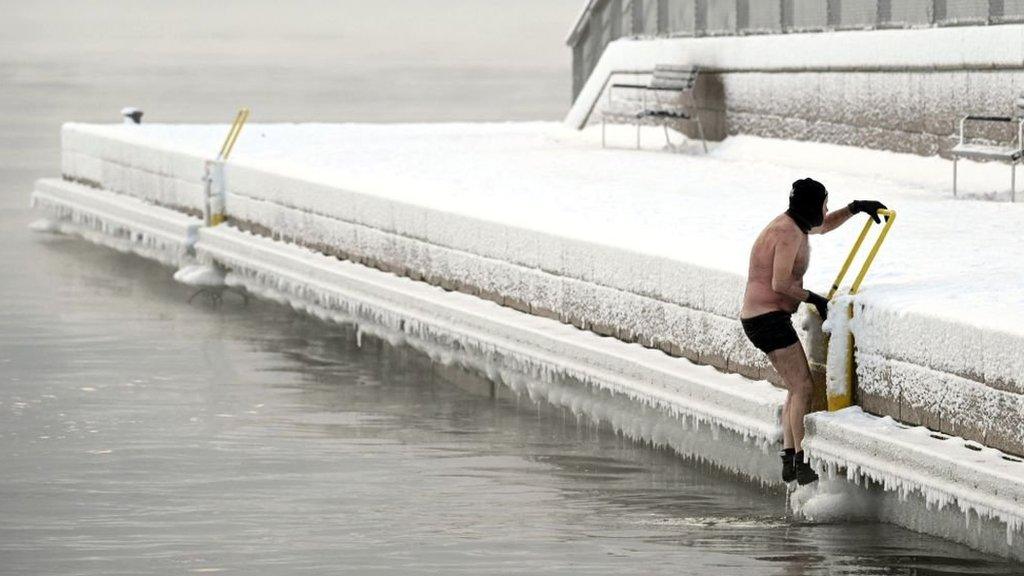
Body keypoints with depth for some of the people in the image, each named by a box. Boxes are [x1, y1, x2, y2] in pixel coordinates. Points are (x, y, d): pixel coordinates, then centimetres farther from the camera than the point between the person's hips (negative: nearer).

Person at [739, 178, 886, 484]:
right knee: (803, 387, -12)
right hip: (768, 318, -11)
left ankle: (789, 460, 13)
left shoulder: (791, 224, 13)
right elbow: (780, 283, -25)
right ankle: (802, 463, -15)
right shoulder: (790, 234, -18)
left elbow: (824, 226, 33)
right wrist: (814, 299, -12)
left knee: (798, 386, 15)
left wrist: (854, 208, 20)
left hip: (761, 318, 11)